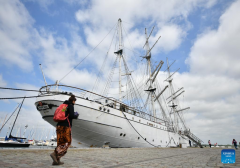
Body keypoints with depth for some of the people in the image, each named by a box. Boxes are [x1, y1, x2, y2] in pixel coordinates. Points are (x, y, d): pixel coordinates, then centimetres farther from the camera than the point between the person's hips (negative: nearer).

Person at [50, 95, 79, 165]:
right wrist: (76, 115, 8)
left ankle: (56, 160, 6)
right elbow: (71, 116, -15)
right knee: (67, 142, -3)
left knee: (60, 143, 9)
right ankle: (55, 153, -19)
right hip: (66, 126, -8)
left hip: (59, 125, 8)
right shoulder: (71, 106, -3)